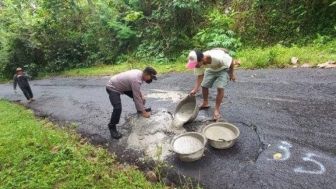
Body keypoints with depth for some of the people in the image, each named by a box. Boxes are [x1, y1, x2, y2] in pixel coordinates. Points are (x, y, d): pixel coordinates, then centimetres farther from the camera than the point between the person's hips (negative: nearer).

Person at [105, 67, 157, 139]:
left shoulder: (140, 73, -6)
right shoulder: (136, 79, -34)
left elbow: (137, 90, 11)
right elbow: (136, 97, -30)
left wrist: (142, 96, -3)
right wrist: (143, 112, -22)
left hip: (122, 86, 9)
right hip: (112, 88, -9)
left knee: (139, 96, 9)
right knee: (118, 108, -25)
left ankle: (140, 109, 33)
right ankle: (112, 127, -5)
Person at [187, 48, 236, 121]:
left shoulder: (217, 58, -45)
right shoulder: (198, 63, -29)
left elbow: (231, 61, -26)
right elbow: (200, 76, -18)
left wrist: (231, 74, -13)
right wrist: (195, 89, -29)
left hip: (223, 68, -4)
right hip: (211, 69, 5)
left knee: (220, 87, -19)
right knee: (204, 85, 1)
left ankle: (217, 109, -2)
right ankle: (205, 103, 26)